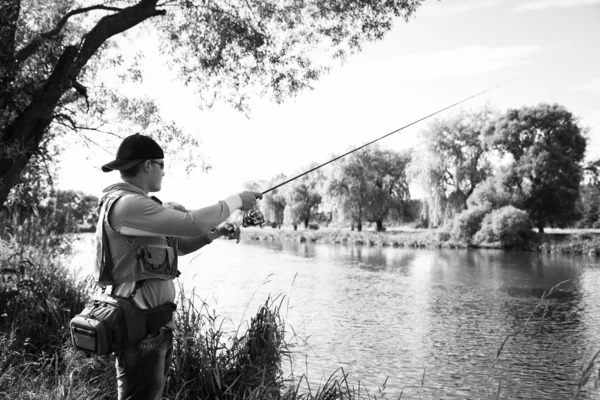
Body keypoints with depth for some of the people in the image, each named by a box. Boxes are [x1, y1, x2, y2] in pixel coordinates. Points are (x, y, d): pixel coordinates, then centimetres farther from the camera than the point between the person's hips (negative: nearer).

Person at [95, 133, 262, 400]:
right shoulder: (126, 204, -17)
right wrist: (236, 201, -11)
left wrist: (211, 234, 8)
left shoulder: (136, 204, 15)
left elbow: (174, 245, 22)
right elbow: (191, 223, -23)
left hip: (154, 321, 10)